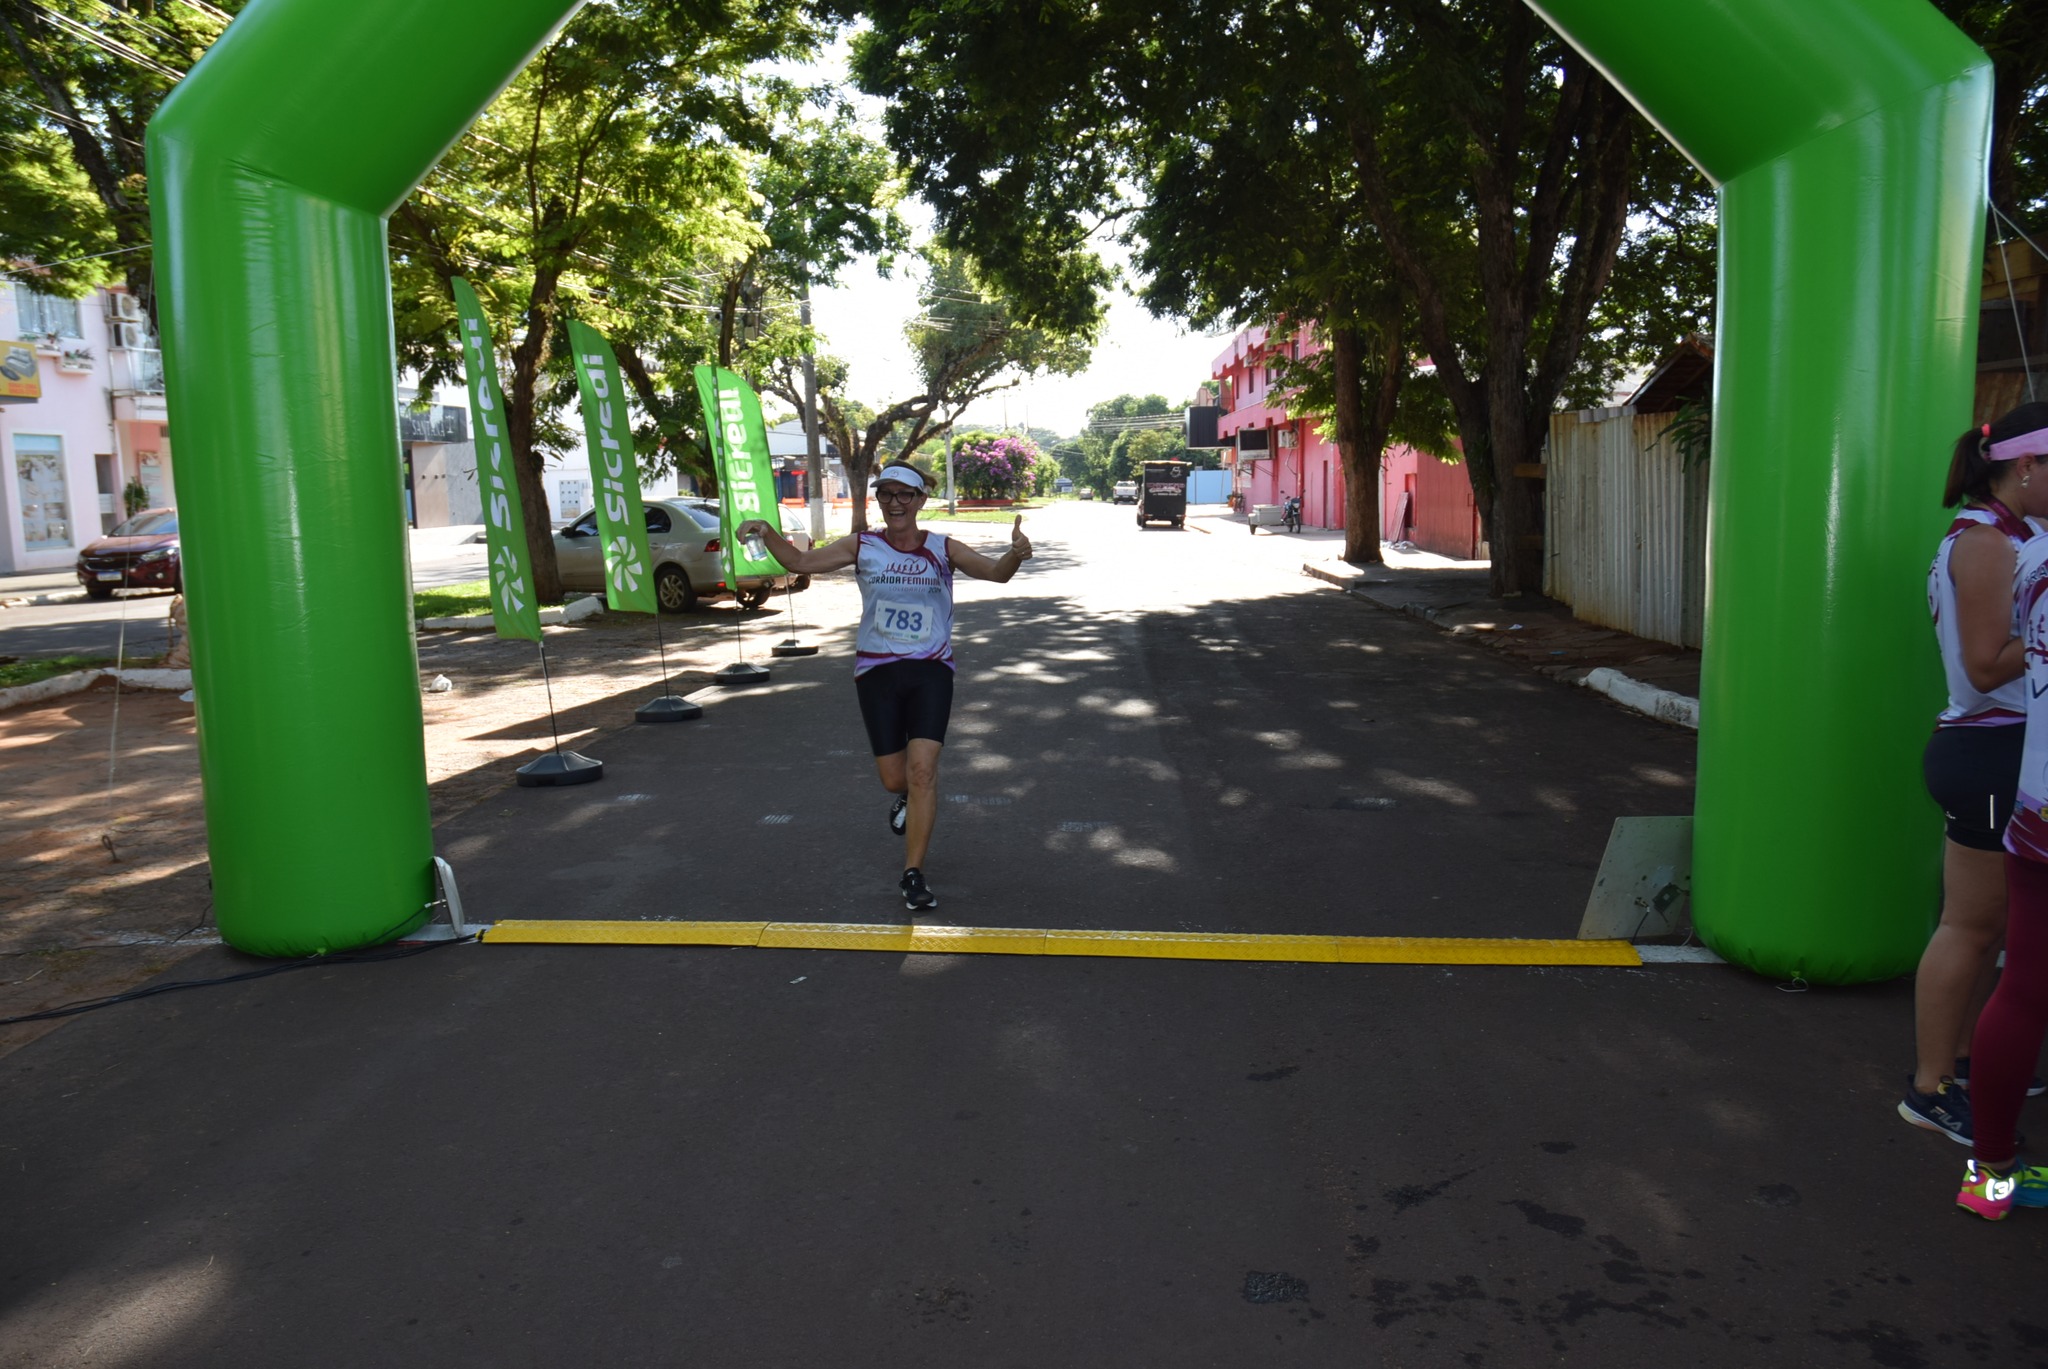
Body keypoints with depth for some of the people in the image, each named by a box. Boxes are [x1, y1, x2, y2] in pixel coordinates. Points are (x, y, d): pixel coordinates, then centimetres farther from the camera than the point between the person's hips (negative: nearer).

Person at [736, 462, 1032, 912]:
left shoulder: (943, 550, 0)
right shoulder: (862, 548, 3)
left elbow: (995, 572, -10)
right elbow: (802, 561, 2)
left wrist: (1016, 554, -33)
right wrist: (767, 532, -15)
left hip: (931, 671, -1)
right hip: (876, 671, 1)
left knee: (922, 768, -14)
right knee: (894, 778, 4)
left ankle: (913, 875, -4)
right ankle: (909, 797, 45)